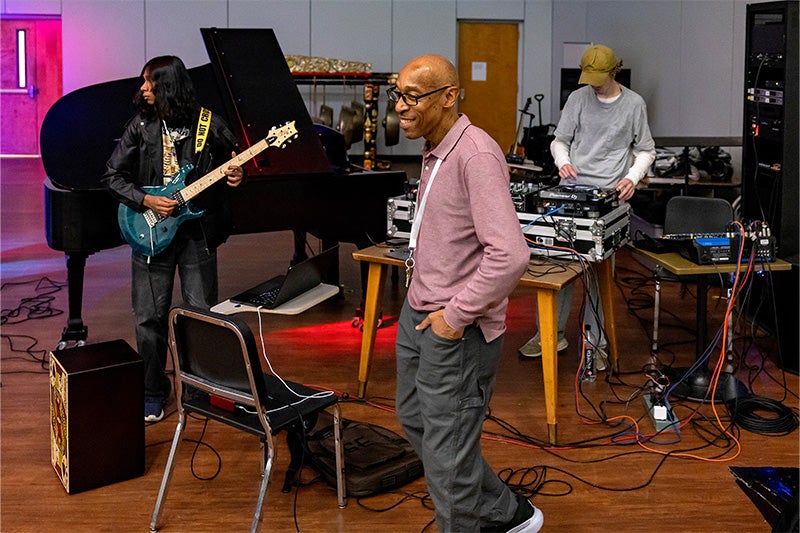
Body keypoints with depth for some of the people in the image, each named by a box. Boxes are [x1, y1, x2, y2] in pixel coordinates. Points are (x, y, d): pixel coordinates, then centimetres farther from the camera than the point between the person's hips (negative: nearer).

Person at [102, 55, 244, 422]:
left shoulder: (209, 125, -2)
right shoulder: (141, 126, 0)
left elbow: (232, 160, 12)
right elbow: (112, 176, 2)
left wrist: (235, 177, -11)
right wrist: (146, 201, -13)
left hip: (197, 231, -1)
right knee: (149, 317, 4)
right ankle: (153, 394, 19)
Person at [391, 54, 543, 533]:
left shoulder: (475, 155, -22)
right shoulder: (435, 150, 9)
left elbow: (510, 255, -31)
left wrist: (456, 316, -22)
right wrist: (424, 290, 17)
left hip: (456, 331, -11)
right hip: (419, 313, 11)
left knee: (447, 452, 0)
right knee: (415, 421, 24)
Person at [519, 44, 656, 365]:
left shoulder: (634, 104, 5)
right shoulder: (578, 98, 7)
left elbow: (646, 150, 13)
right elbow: (560, 140, 13)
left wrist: (632, 177, -5)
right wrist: (562, 162, -8)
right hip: (572, 191, 2)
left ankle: (595, 341, 8)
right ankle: (552, 333, 10)